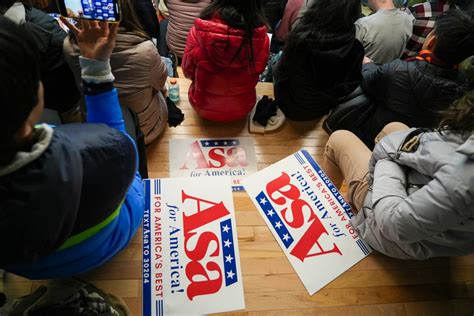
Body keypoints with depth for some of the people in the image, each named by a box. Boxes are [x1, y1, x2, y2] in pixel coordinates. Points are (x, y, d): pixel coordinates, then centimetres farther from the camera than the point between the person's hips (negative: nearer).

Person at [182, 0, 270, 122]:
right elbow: (257, 71, -3)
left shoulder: (199, 31, -27)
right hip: (242, 109, 1)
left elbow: (188, 71, -9)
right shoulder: (261, 38, -25)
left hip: (204, 107, 0)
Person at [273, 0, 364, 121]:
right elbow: (352, 84, -11)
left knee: (275, 66, 26)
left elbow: (280, 73, -15)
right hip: (322, 109, 3)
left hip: (292, 106, -2)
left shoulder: (300, 39, -31)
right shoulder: (355, 48, -26)